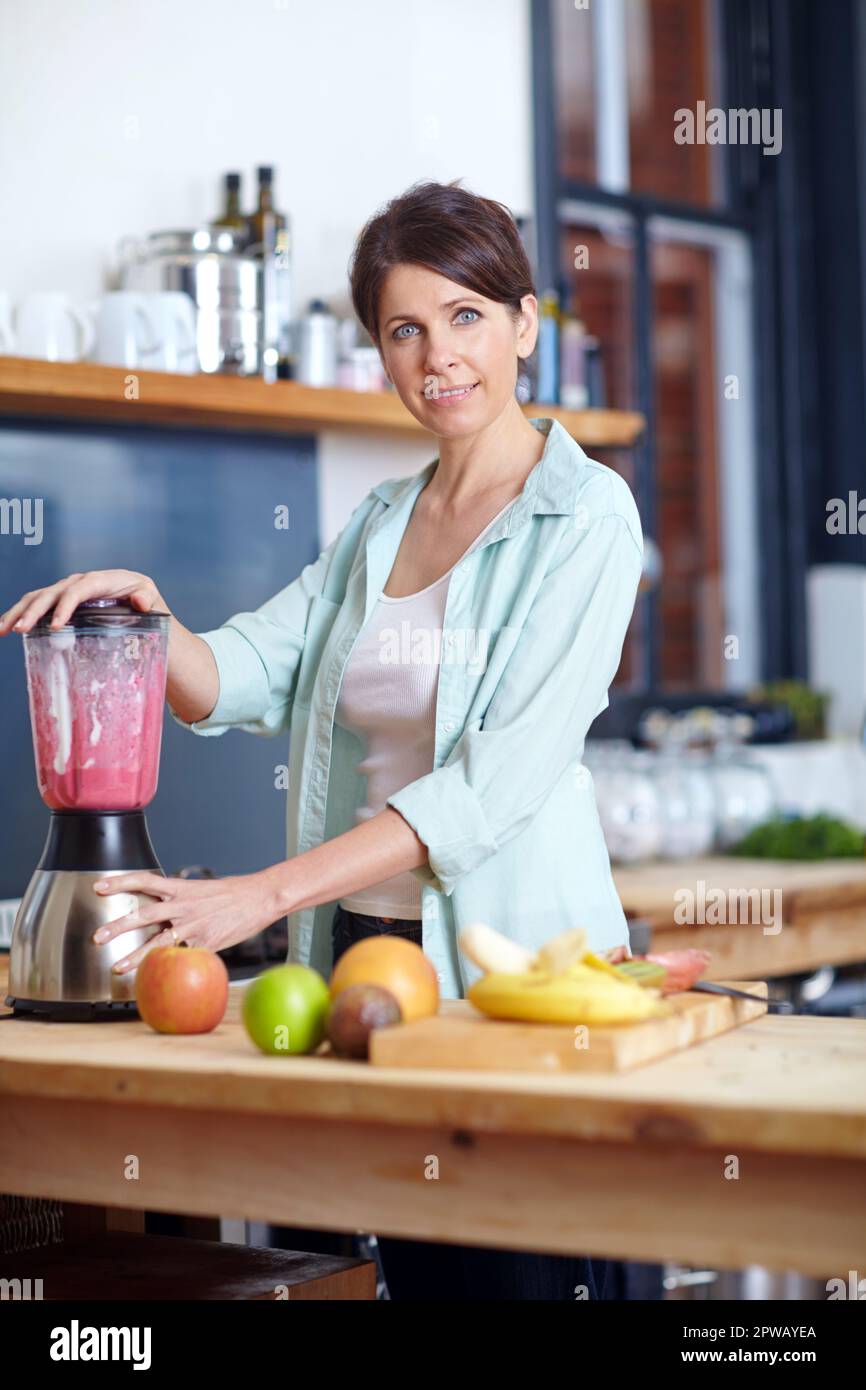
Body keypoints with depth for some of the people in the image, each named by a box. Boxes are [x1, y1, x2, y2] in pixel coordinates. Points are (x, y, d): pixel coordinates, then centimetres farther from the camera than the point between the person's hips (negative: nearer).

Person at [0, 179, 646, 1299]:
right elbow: (241, 677, 6)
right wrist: (148, 621, -17)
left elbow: (504, 775, -17)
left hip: (517, 960, -6)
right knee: (408, 1270, 10)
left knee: (514, 1279, -5)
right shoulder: (379, 521, 16)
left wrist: (262, 896, -22)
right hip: (362, 951, 6)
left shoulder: (584, 514, -6)